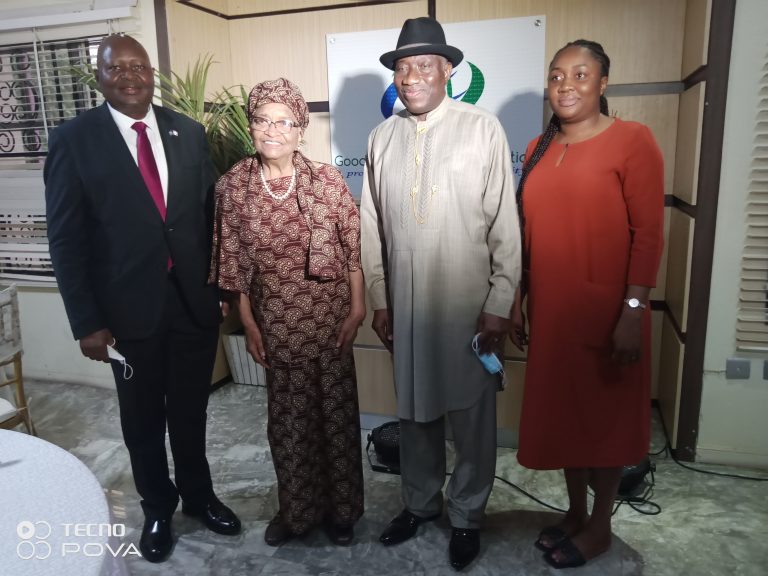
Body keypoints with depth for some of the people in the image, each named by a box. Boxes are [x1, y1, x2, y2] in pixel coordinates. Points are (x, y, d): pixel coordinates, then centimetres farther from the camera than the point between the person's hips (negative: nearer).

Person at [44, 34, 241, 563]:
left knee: (191, 412, 17)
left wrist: (222, 288, 4)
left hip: (194, 301, 2)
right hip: (130, 309, -2)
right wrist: (87, 321, -9)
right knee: (143, 420, 16)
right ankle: (158, 508, 39)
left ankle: (198, 495, 41)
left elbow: (211, 216, 6)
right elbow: (66, 239, -6)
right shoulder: (74, 139, -5)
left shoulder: (189, 132, 4)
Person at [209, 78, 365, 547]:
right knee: (288, 416, 14)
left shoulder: (326, 179, -9)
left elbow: (355, 246, -4)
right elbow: (234, 259, 2)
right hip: (277, 320, 2)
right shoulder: (233, 185, -4)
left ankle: (341, 508, 33)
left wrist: (357, 309, -6)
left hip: (329, 315, -1)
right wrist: (248, 321, 3)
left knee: (337, 411, 10)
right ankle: (298, 508, 37)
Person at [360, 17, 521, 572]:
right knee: (414, 410, 17)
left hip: (469, 305, -3)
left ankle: (466, 514, 34)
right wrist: (379, 300, 7)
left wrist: (500, 304, -8)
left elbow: (505, 224, -7)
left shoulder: (483, 128, -6)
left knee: (472, 416, 10)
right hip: (406, 303, 4)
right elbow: (372, 227, 7)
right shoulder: (382, 137, 5)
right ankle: (420, 502, 40)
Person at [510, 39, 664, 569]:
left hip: (606, 308, -5)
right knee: (562, 408, 15)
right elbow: (528, 233, 11)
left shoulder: (632, 139, -7)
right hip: (550, 307, 6)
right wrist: (516, 300, 10)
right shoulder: (538, 150, 10)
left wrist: (633, 310, -16)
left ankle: (600, 525, 29)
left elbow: (649, 233, -11)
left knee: (605, 412, 9)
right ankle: (575, 512, 36)